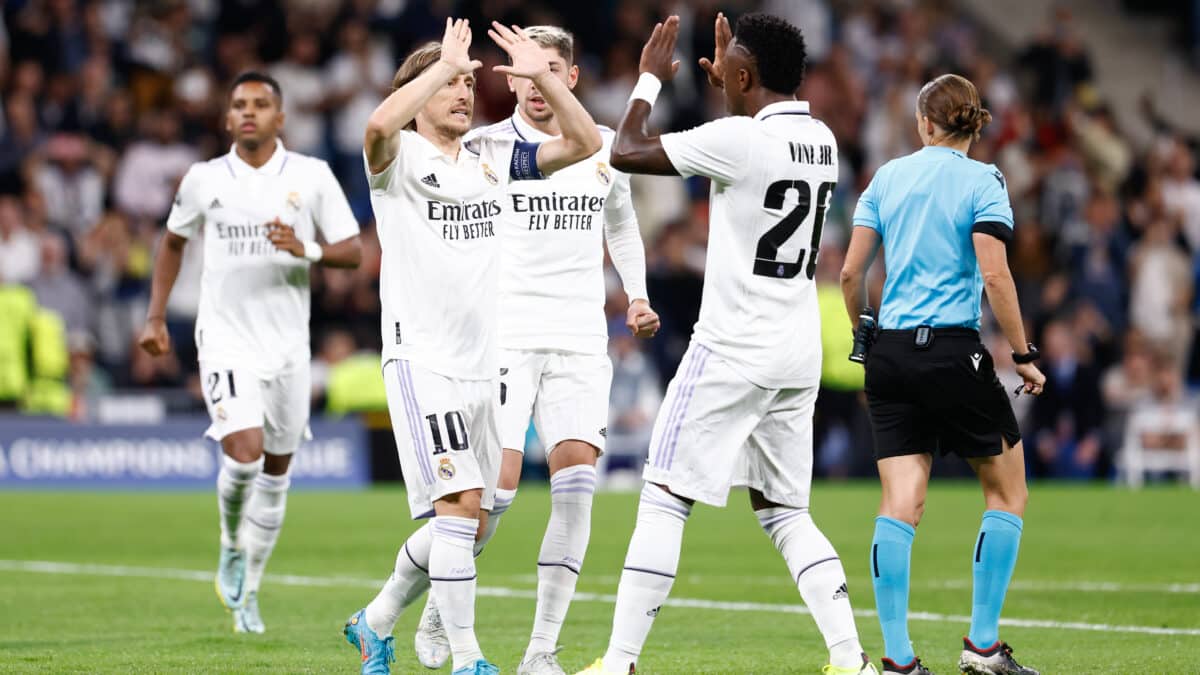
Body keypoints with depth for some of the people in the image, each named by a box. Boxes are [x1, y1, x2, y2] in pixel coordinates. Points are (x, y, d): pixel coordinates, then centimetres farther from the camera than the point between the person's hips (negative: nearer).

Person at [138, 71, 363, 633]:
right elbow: (173, 241, 18)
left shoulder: (312, 176, 0)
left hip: (288, 344, 2)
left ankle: (248, 589, 22)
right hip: (225, 339, -2)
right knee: (243, 453, -20)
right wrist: (156, 317, 12)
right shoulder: (203, 180, 2)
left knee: (276, 469, 7)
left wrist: (307, 249, -19)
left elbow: (352, 251, 1)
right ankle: (231, 548, 9)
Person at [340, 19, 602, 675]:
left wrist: (543, 76, 1)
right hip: (422, 360, -7)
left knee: (472, 525, 11)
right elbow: (380, 123, -29)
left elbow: (584, 143, 13)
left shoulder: (493, 158, 13)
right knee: (460, 504, -18)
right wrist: (445, 63, -20)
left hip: (483, 366, 7)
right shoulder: (398, 156, -5)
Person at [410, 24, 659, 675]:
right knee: (497, 484, -11)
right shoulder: (484, 146, -1)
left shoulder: (603, 147, 10)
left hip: (580, 341, 3)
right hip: (503, 337, -3)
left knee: (576, 483, -9)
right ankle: (438, 613, 13)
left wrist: (637, 294, 14)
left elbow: (621, 226, 27)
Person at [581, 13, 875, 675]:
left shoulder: (737, 138, -16)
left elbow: (626, 152, -9)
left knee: (663, 501, -1)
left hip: (733, 349, -7)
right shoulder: (821, 141, 8)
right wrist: (726, 81, 36)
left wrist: (650, 78, 5)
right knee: (785, 511, 14)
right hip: (799, 353, 7)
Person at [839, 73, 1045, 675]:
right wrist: (1024, 355, -6)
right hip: (953, 351, -5)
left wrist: (864, 337, 21)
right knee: (1007, 490, 10)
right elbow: (995, 275, -13)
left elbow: (850, 272, 6)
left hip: (891, 351, 5)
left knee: (900, 503, 1)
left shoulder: (887, 178, 9)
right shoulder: (981, 181, -3)